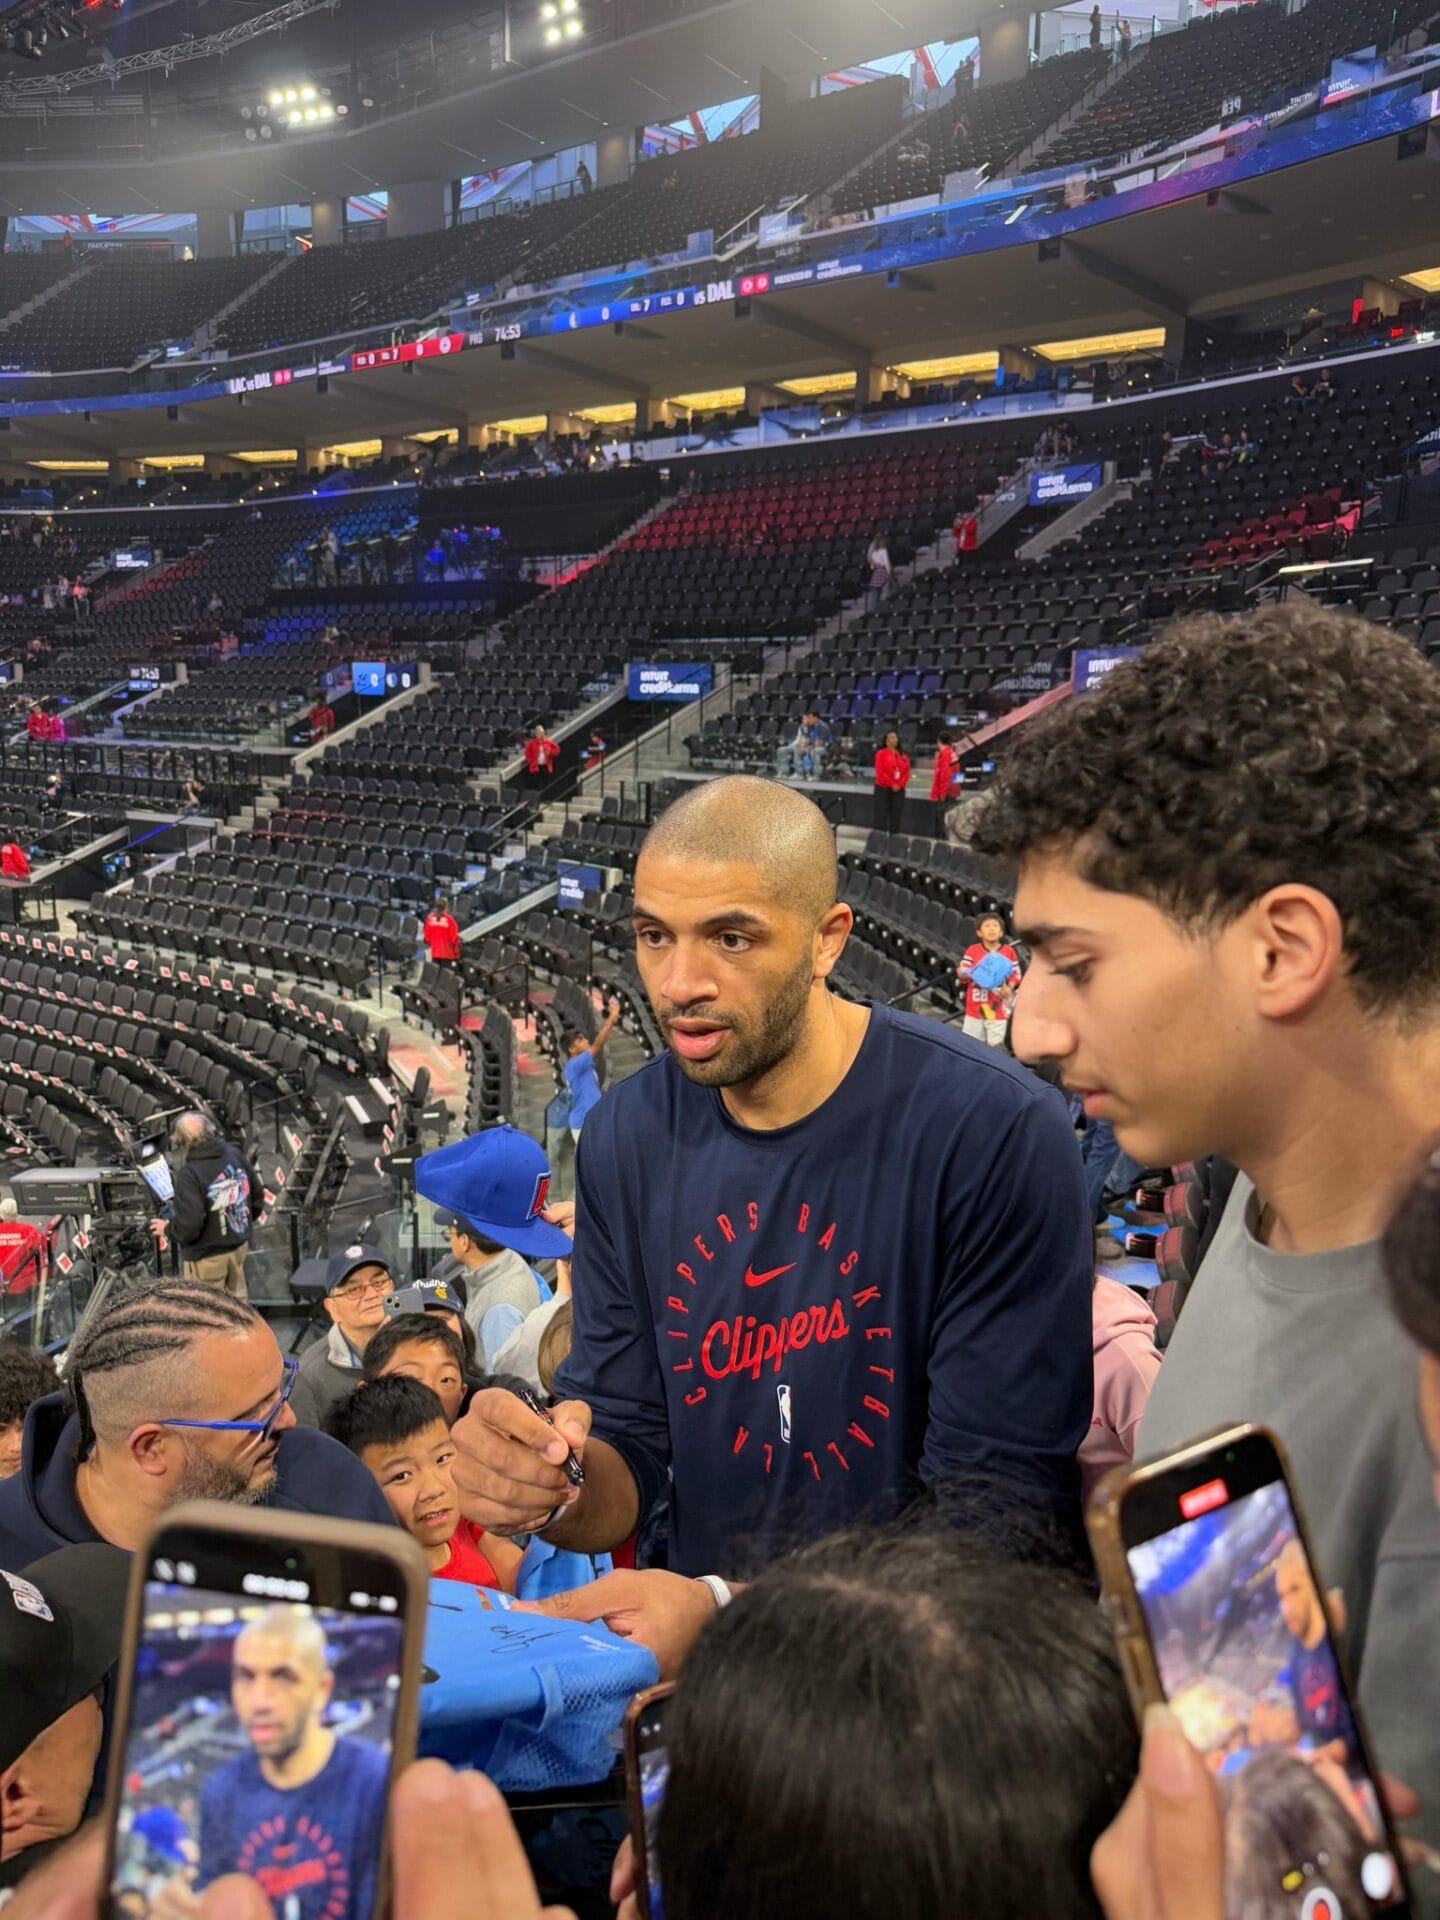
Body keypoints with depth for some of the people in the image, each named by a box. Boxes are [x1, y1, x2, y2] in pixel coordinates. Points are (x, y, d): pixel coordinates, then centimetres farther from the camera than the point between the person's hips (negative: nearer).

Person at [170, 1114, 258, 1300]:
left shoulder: (189, 1174, -25)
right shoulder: (234, 1154, -5)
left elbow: (189, 1224, -30)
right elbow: (257, 1195, 4)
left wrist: (168, 1227, -9)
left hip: (208, 1256, -6)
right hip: (240, 1244, 6)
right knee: (237, 1299, 26)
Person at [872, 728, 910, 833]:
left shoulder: (903, 756, 11)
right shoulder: (881, 754, -3)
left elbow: (906, 772, 5)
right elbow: (880, 772, -11)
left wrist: (900, 785, -10)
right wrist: (892, 785, -14)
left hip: (899, 790, 4)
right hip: (883, 789, -4)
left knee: (896, 817, 5)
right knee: (881, 816, -6)